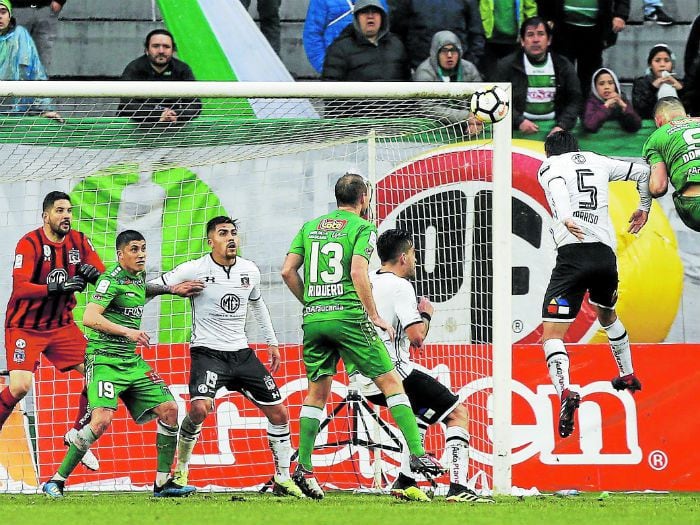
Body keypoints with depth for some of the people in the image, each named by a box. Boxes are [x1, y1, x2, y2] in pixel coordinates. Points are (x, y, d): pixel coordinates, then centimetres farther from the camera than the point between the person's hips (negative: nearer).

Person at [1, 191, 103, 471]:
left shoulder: (79, 241, 0)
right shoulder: (30, 243, -17)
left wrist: (93, 273, -25)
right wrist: (56, 287, -42)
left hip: (62, 325, 6)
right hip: (25, 327, -6)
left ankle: (77, 435, 16)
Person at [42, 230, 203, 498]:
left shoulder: (138, 277, 12)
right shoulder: (111, 280, -13)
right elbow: (90, 317, -23)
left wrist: (171, 289, 25)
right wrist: (127, 331, -27)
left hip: (132, 362, 9)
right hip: (104, 359, -9)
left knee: (169, 409, 0)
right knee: (102, 418, -24)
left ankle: (163, 482, 8)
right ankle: (56, 481, -14)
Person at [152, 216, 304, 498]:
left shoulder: (250, 271, 4)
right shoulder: (194, 270, -11)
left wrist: (272, 342, 27)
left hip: (241, 353, 5)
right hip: (207, 351, -5)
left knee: (279, 413, 2)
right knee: (200, 408, -29)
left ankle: (283, 480, 18)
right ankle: (181, 469, -6)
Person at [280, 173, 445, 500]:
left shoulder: (310, 227, 15)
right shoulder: (362, 228, 0)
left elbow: (288, 271, 9)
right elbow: (358, 271, -14)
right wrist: (374, 316, -10)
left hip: (314, 319, 5)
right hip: (348, 315, -5)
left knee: (317, 392, 13)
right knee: (390, 381, 0)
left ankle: (303, 469, 8)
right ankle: (418, 455, -7)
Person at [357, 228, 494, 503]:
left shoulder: (369, 281, 14)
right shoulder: (400, 287, -12)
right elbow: (417, 336, -19)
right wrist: (426, 314, 1)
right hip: (394, 372, -9)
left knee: (422, 409, 34)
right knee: (458, 412, -1)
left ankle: (405, 482, 24)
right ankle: (458, 488, -14)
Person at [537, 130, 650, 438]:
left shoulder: (549, 166, 9)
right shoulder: (598, 162, 21)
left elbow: (557, 186, -15)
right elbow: (643, 172, 28)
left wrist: (565, 218, -34)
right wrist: (644, 208, 46)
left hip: (573, 253, -5)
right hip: (606, 253, 5)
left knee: (551, 334, -8)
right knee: (607, 315, 35)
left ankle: (565, 392, -33)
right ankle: (628, 376, 50)